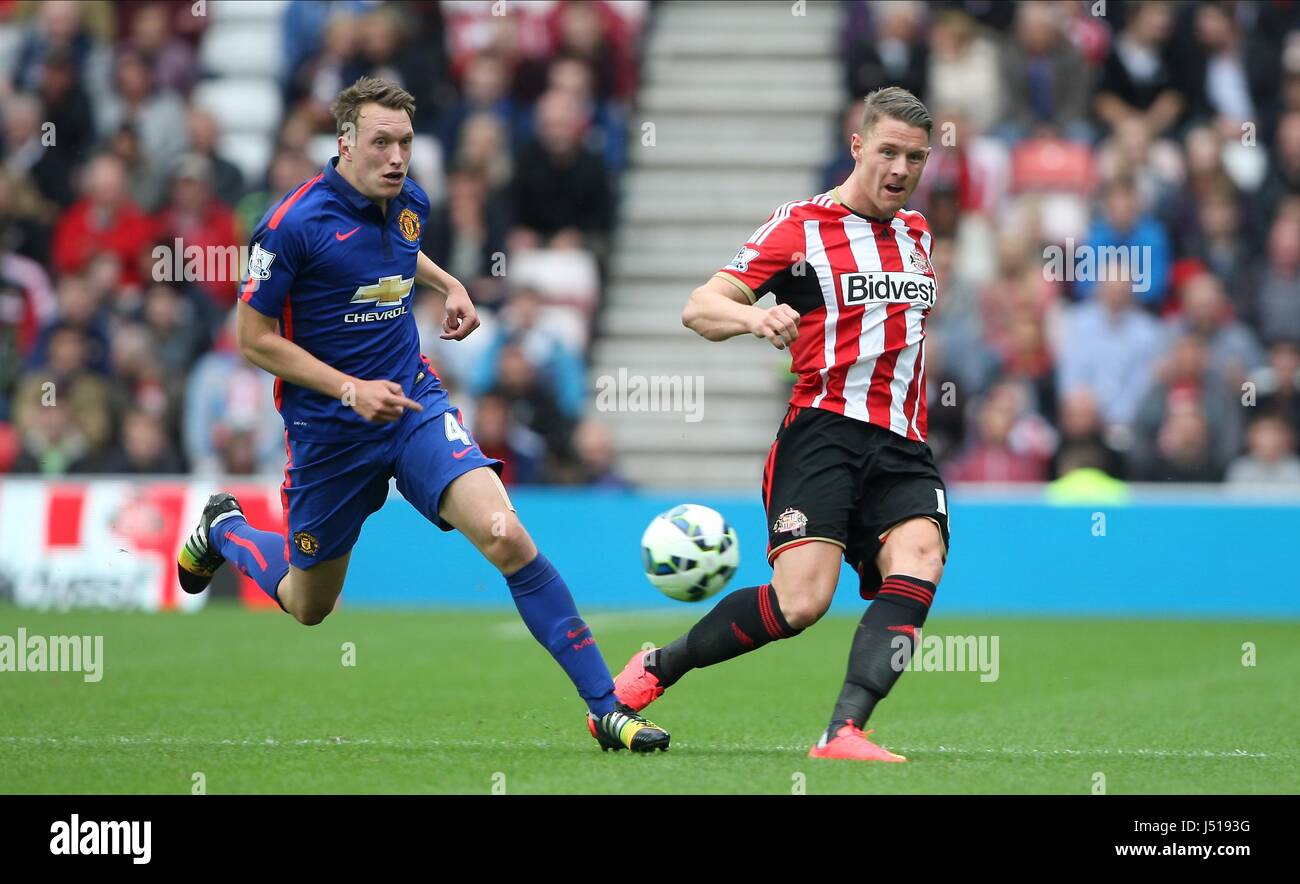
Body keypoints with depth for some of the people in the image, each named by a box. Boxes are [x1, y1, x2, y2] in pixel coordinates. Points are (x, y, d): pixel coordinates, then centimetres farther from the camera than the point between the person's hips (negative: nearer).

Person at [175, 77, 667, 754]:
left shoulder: (410, 203, 1)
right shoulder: (295, 222, -18)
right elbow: (253, 337, -14)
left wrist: (448, 285, 8)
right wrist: (350, 390, -21)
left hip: (414, 403, 3)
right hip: (328, 430, -3)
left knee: (505, 536, -21)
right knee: (308, 606, 15)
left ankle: (605, 705, -20)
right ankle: (222, 529, 49)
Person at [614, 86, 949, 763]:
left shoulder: (914, 231, 20)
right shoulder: (800, 226, 1)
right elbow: (698, 309, -7)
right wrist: (751, 316, -28)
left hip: (903, 449, 5)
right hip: (824, 429, -5)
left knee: (919, 561, -25)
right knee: (800, 602, -21)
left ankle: (843, 735, -35)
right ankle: (653, 670, 3)